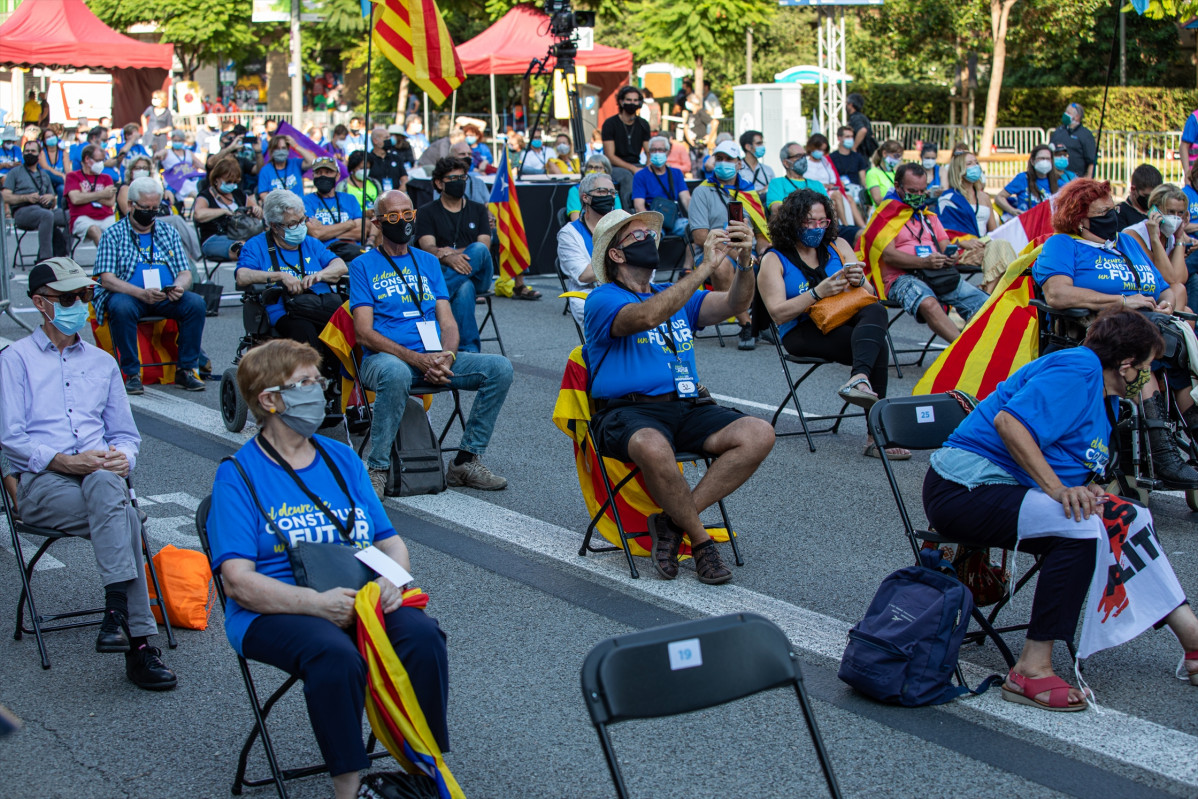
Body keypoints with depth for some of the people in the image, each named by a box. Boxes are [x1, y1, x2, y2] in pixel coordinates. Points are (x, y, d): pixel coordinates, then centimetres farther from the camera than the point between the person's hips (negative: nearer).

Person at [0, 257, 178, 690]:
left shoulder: (102, 362, 24)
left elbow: (125, 433, 24)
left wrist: (122, 457, -2)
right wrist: (65, 462, -17)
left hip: (100, 475, 3)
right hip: (40, 484, -3)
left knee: (105, 481, -37)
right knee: (125, 517, -34)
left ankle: (117, 609, -42)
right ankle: (139, 640, -40)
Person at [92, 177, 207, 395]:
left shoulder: (168, 233, 17)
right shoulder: (113, 235, 5)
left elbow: (185, 273, 12)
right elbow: (107, 279, -6)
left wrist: (179, 287, -14)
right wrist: (141, 293, -24)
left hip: (166, 296, 3)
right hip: (128, 294, -3)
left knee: (196, 303, -25)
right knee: (122, 308, -37)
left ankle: (185, 370, -18)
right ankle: (132, 374, -26)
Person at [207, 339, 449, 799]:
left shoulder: (342, 458, 17)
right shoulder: (239, 475, 1)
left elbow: (390, 541, 18)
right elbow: (238, 581, -9)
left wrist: (393, 580, -7)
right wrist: (319, 603, -23)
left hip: (362, 600, 4)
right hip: (277, 613, -4)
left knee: (422, 635, -26)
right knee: (334, 653, -36)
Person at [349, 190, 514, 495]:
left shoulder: (428, 262, 20)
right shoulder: (364, 266, 6)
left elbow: (447, 322, 13)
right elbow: (365, 333, -5)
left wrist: (446, 356, -11)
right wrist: (417, 359, -18)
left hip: (434, 358, 5)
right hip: (385, 357, -5)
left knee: (500, 368, -16)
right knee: (396, 374, -41)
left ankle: (466, 461, -9)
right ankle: (377, 468, -27)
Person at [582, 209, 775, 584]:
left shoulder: (677, 297, 24)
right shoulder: (602, 300, 3)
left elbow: (734, 305, 7)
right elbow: (647, 316, -20)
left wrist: (744, 261, -14)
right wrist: (705, 266, -20)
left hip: (687, 408, 6)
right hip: (628, 412, -6)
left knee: (758, 434, -20)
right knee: (652, 447, -40)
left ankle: (672, 521, -14)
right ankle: (700, 540, -16)